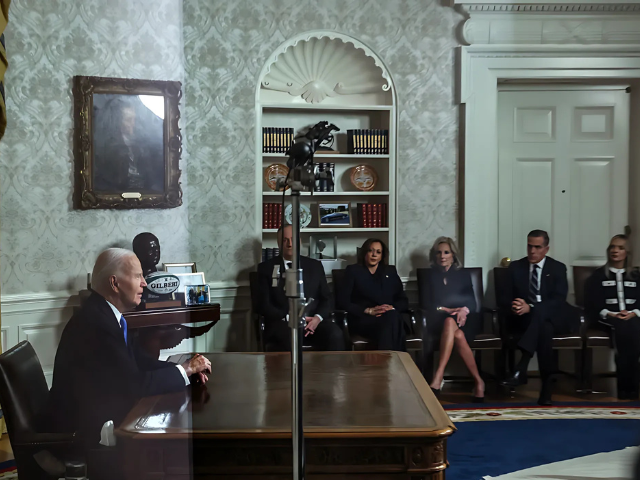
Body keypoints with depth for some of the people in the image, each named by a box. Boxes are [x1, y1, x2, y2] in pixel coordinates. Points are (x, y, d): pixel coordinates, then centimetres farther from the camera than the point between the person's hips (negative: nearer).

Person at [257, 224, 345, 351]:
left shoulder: (315, 266, 18)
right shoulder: (266, 268, 11)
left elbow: (326, 299, 13)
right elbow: (264, 305, 3)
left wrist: (318, 318, -9)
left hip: (313, 320, 2)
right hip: (282, 322, -2)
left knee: (335, 335, -30)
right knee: (290, 337, -39)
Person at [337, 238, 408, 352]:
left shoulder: (390, 271, 26)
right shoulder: (353, 271, 16)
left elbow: (403, 301, 19)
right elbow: (343, 301, 3)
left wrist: (392, 308, -5)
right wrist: (368, 311, -10)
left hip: (392, 317, 3)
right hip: (363, 319, -3)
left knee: (393, 317, -37)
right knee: (392, 318, -37)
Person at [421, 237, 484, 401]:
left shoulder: (463, 274, 20)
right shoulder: (430, 275, 19)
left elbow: (472, 301, 10)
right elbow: (426, 302, 7)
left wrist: (465, 310, -15)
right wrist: (445, 310, -11)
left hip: (463, 319, 0)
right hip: (438, 319, 0)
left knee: (450, 323, -39)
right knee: (457, 334, -38)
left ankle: (438, 376, -45)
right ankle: (478, 381, -39)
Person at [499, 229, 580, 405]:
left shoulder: (558, 268, 4)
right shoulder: (516, 267, 11)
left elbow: (559, 300, -11)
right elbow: (502, 297, 5)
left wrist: (531, 308, -28)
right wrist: (513, 306, -22)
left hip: (554, 318, -1)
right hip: (524, 319, 2)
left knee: (540, 315, -39)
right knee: (544, 328, -36)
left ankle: (521, 369, -47)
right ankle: (546, 385, -38)